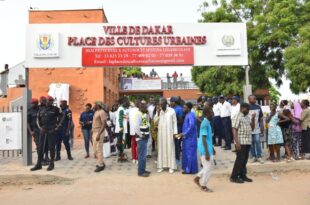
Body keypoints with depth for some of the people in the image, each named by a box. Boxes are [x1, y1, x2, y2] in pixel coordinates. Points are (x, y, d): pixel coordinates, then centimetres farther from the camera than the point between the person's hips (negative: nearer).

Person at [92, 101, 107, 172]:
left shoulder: (102, 112, -14)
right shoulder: (96, 112, 16)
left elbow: (104, 124, -21)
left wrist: (99, 134, -26)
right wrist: (92, 131, 18)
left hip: (99, 133, -10)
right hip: (94, 133, 10)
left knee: (99, 149, -6)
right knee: (95, 150, 15)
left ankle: (100, 165, 2)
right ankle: (101, 163, 26)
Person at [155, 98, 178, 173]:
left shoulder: (172, 111, -4)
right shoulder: (159, 111, 5)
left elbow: (175, 122, -2)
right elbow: (155, 121, 1)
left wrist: (175, 132, -6)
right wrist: (158, 114, -14)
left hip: (169, 132, -3)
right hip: (161, 133, 3)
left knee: (170, 149, 1)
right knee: (161, 149, 6)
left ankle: (171, 166, 7)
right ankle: (161, 165, 12)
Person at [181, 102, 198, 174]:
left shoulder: (191, 115, -16)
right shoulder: (187, 115, 14)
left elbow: (191, 126, -26)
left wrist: (184, 133, -20)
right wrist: (184, 133, 10)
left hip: (190, 137, -10)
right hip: (187, 137, 10)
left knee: (190, 153, -2)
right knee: (186, 153, 15)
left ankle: (191, 169, 6)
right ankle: (188, 168, 25)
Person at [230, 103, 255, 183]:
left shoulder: (248, 117, 14)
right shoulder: (237, 117, -10)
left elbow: (252, 128, 17)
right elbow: (234, 130, -16)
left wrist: (253, 118, 4)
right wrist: (237, 142, -22)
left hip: (248, 142, 8)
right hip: (241, 142, -8)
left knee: (245, 160, 12)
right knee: (240, 159, -4)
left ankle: (242, 175, 22)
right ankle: (234, 177, 5)